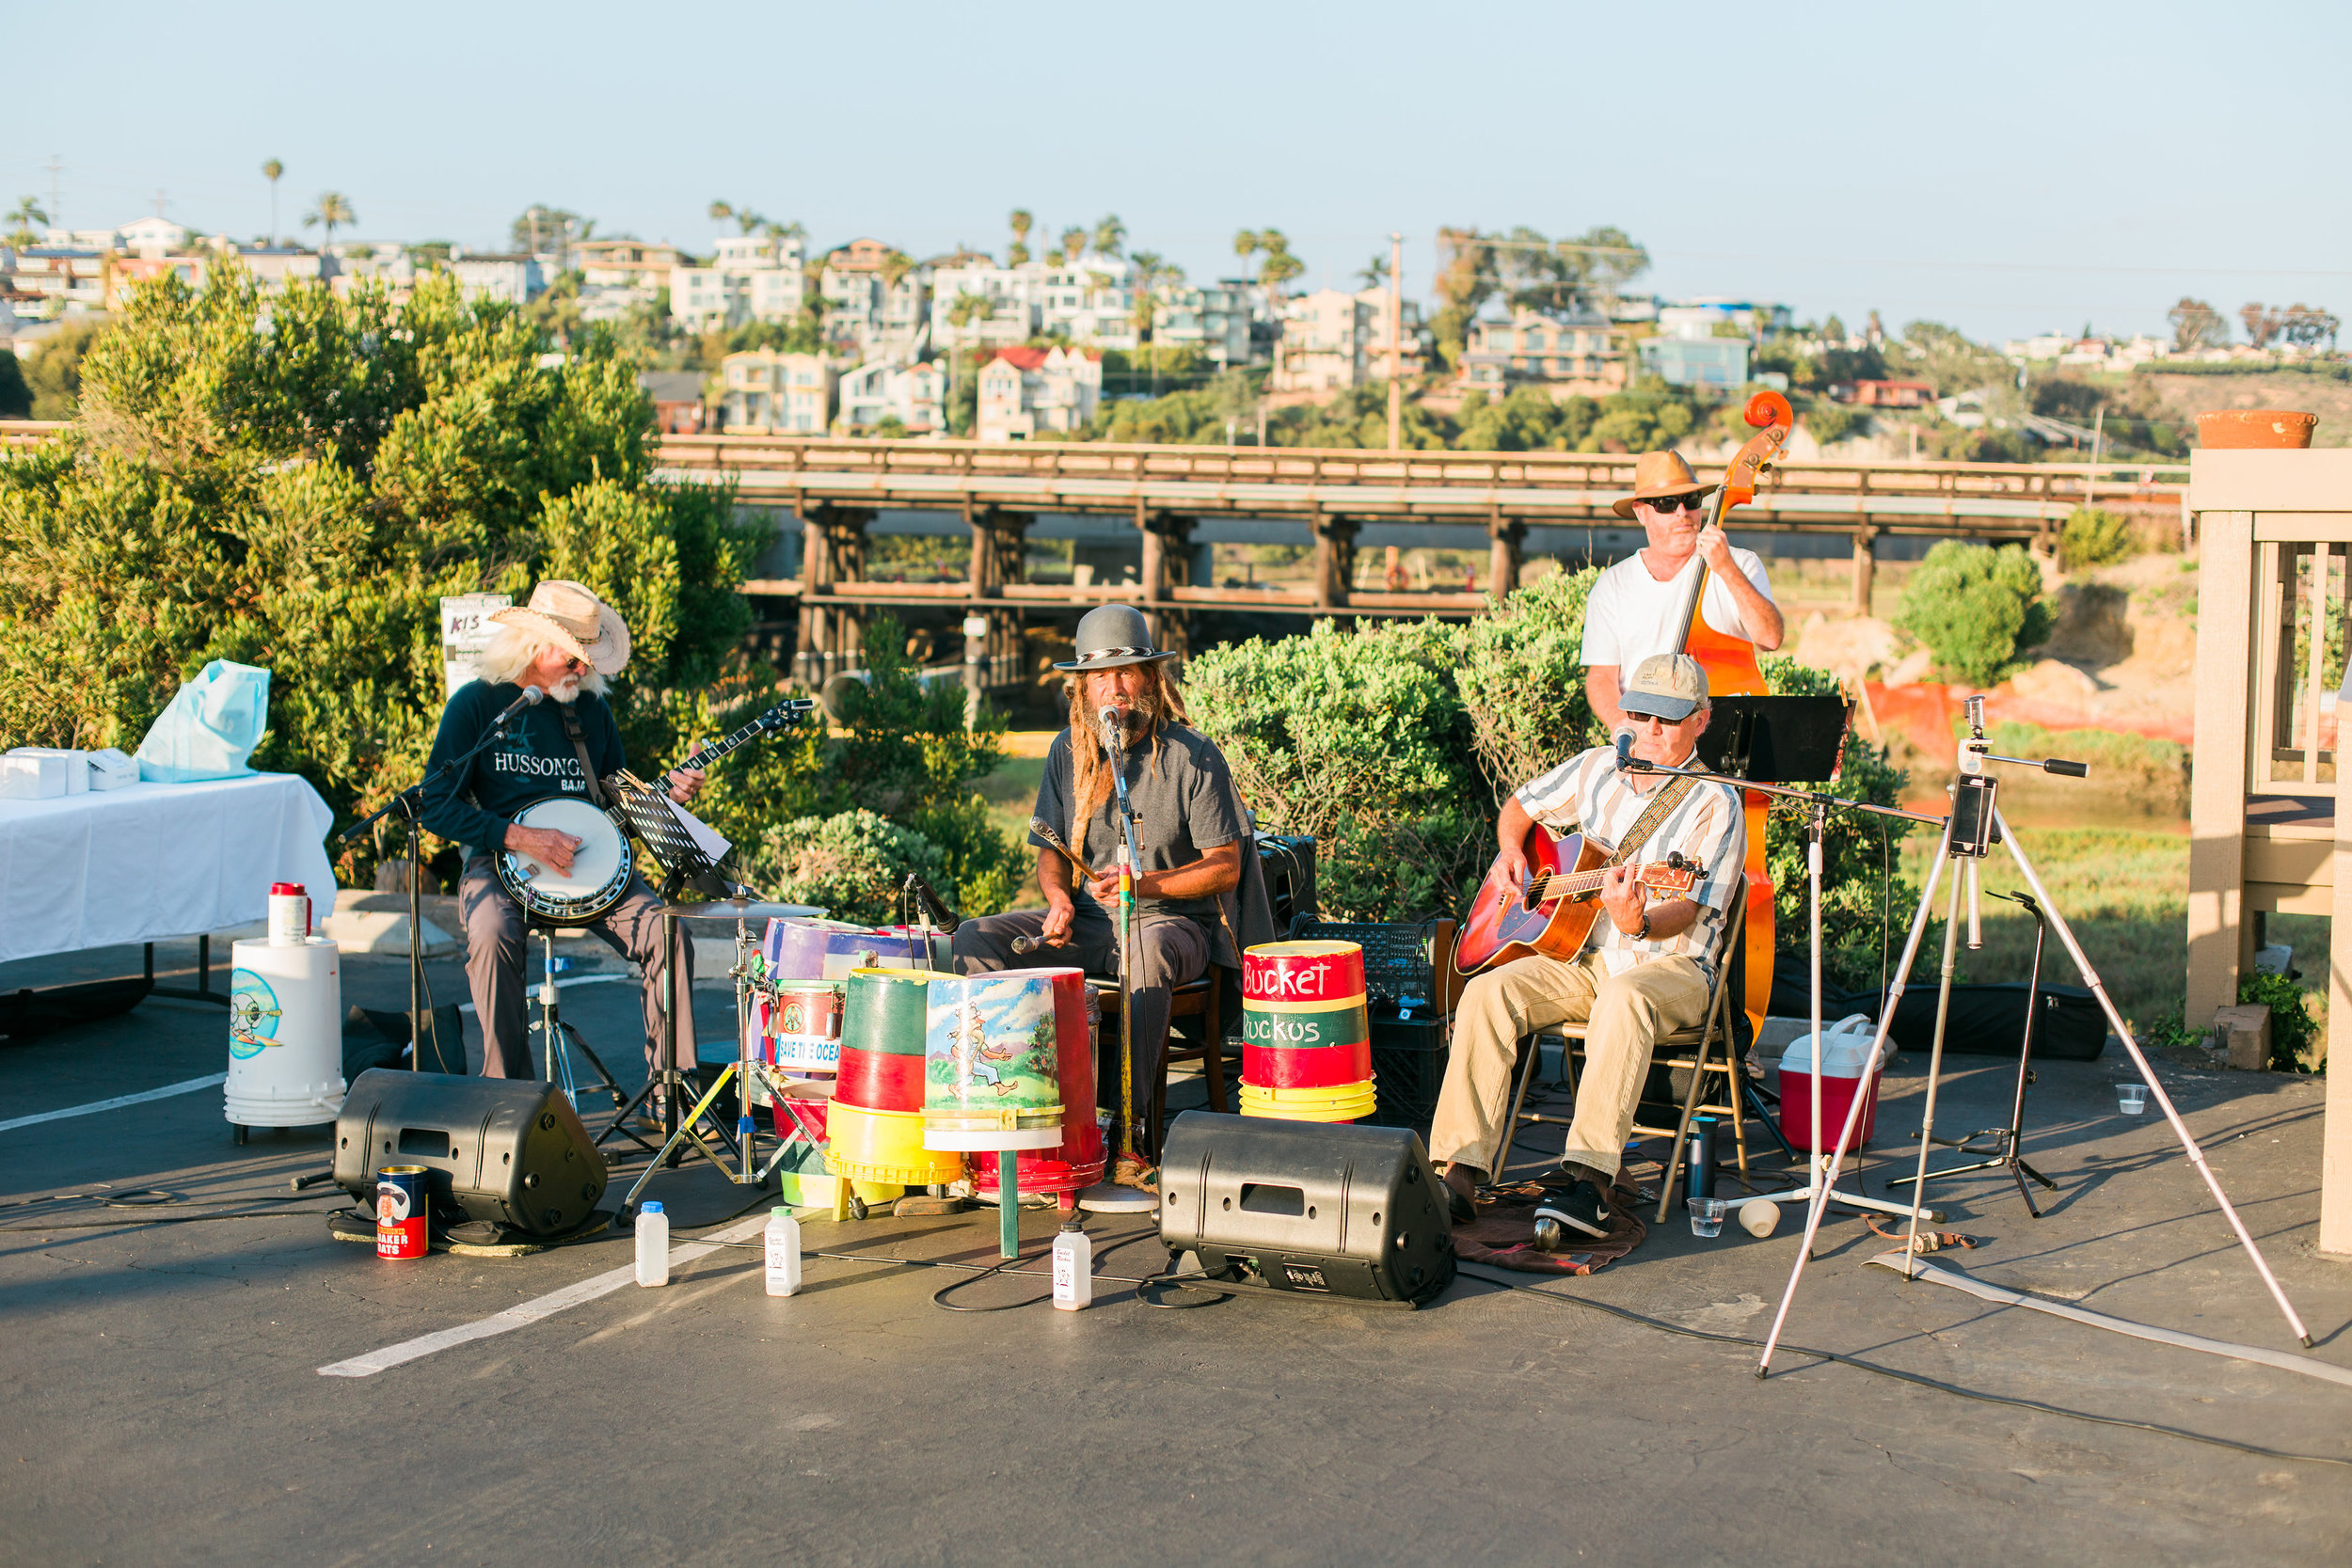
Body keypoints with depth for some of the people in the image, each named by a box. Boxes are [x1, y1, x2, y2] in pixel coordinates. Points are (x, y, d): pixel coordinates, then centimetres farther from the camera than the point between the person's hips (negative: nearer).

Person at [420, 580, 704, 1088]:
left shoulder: (591, 710, 14)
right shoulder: (478, 703, -1)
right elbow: (435, 805, -5)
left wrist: (669, 793, -1)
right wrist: (521, 838, -16)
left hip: (588, 862, 4)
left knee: (665, 933, -21)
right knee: (493, 935, -36)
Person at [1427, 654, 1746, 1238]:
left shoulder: (1714, 803, -7)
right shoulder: (1598, 769, 11)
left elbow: (1688, 910, -18)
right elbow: (1520, 805, 27)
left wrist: (1640, 923, -40)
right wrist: (1512, 853, 5)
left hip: (1670, 965, -5)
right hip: (1580, 957, 5)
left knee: (1624, 998, -40)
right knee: (1487, 993, -22)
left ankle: (1590, 1184, -45)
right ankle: (1458, 1175, -26)